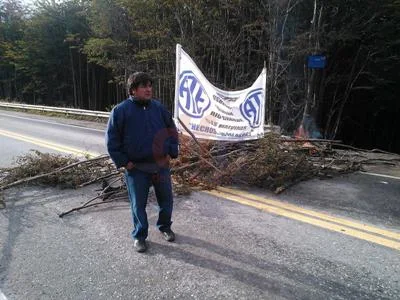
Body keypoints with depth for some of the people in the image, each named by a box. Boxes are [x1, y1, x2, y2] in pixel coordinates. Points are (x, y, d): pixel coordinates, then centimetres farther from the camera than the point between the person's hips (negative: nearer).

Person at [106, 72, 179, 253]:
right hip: (136, 168, -3)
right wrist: (123, 162, -8)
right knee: (138, 204, 8)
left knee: (166, 199, 15)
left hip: (161, 165, 3)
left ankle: (165, 227, 39)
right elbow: (112, 139, -5)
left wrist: (171, 153, 4)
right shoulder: (121, 110, -8)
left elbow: (172, 130, 12)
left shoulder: (159, 107, 2)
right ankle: (139, 236, 29)